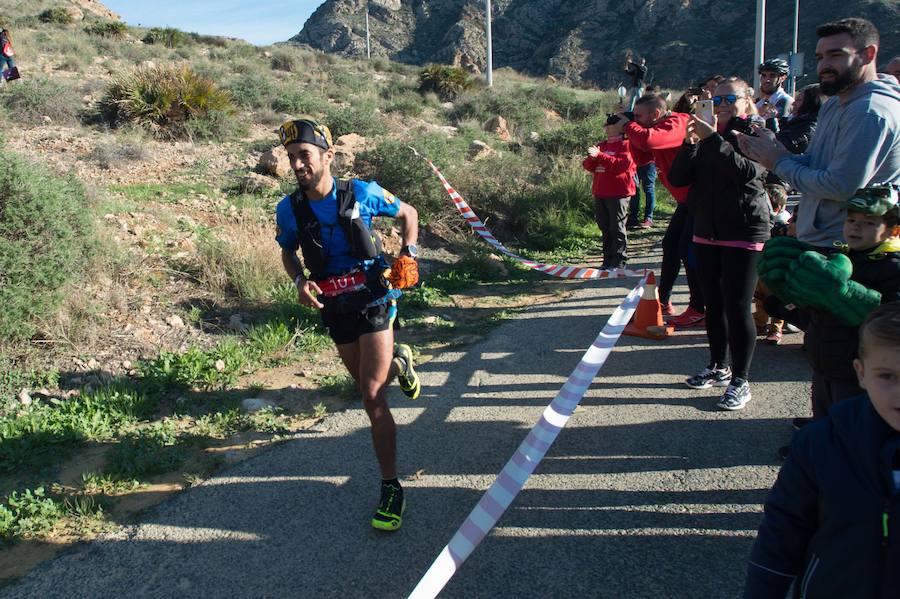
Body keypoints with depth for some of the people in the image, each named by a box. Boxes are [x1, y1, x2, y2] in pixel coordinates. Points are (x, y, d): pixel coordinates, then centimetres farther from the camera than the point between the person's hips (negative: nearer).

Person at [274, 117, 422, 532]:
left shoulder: (362, 193, -13)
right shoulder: (289, 209, -8)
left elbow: (408, 214, 4)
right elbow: (288, 253, 11)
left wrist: (408, 256, -10)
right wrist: (300, 283, -10)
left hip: (374, 301, -4)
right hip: (334, 308, 4)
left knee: (372, 396, -13)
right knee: (367, 387, 20)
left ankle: (391, 488, -2)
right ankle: (398, 362, 56)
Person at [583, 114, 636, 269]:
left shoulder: (626, 145, -4)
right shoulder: (601, 145, 18)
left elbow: (622, 165, -19)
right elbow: (588, 166, 15)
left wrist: (600, 155, -23)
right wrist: (591, 159, -8)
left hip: (618, 194, -7)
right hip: (600, 193, 7)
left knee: (617, 229, -4)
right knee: (605, 229, 10)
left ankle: (619, 262, 1)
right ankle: (608, 260, 17)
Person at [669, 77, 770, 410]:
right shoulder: (705, 136, 11)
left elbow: (747, 172, -24)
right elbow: (677, 179, 2)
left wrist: (713, 139, -24)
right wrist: (690, 144, -12)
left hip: (744, 234, -6)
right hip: (707, 231, 6)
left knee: (737, 307, -7)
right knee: (714, 305, 13)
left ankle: (740, 381, 2)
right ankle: (718, 367, 28)